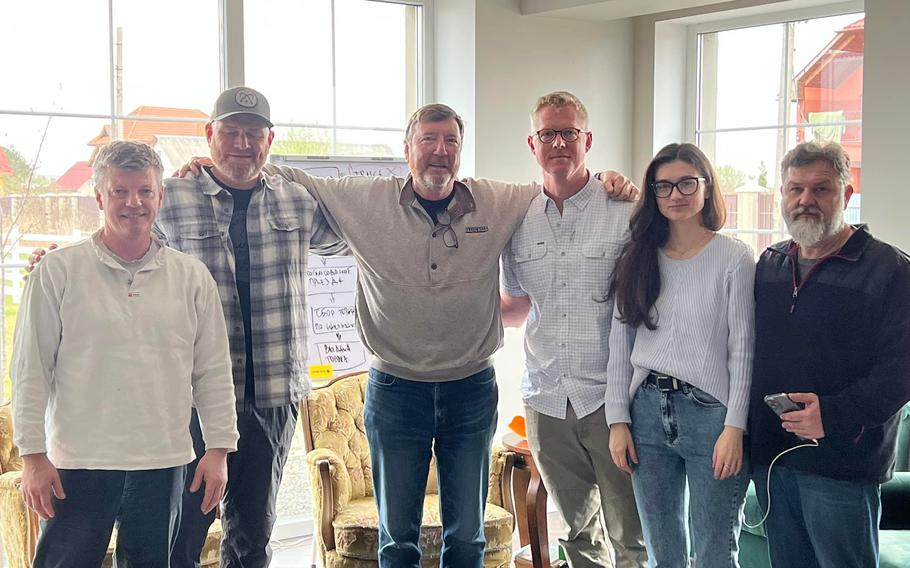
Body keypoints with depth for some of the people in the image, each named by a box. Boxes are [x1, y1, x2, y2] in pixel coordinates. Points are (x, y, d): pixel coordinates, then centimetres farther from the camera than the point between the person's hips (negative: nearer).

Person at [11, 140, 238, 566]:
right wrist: (33, 455, -5)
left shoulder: (192, 276, 6)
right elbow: (30, 371, -1)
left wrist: (218, 448, 3)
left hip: (163, 465, 3)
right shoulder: (59, 271, -1)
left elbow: (213, 371, 8)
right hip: (79, 465, -2)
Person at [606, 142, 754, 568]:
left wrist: (734, 428, -12)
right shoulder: (638, 257, 8)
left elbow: (743, 349, -7)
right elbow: (620, 344, 7)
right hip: (647, 409, 4)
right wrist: (618, 420, 2)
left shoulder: (734, 258, -5)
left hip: (709, 411, -4)